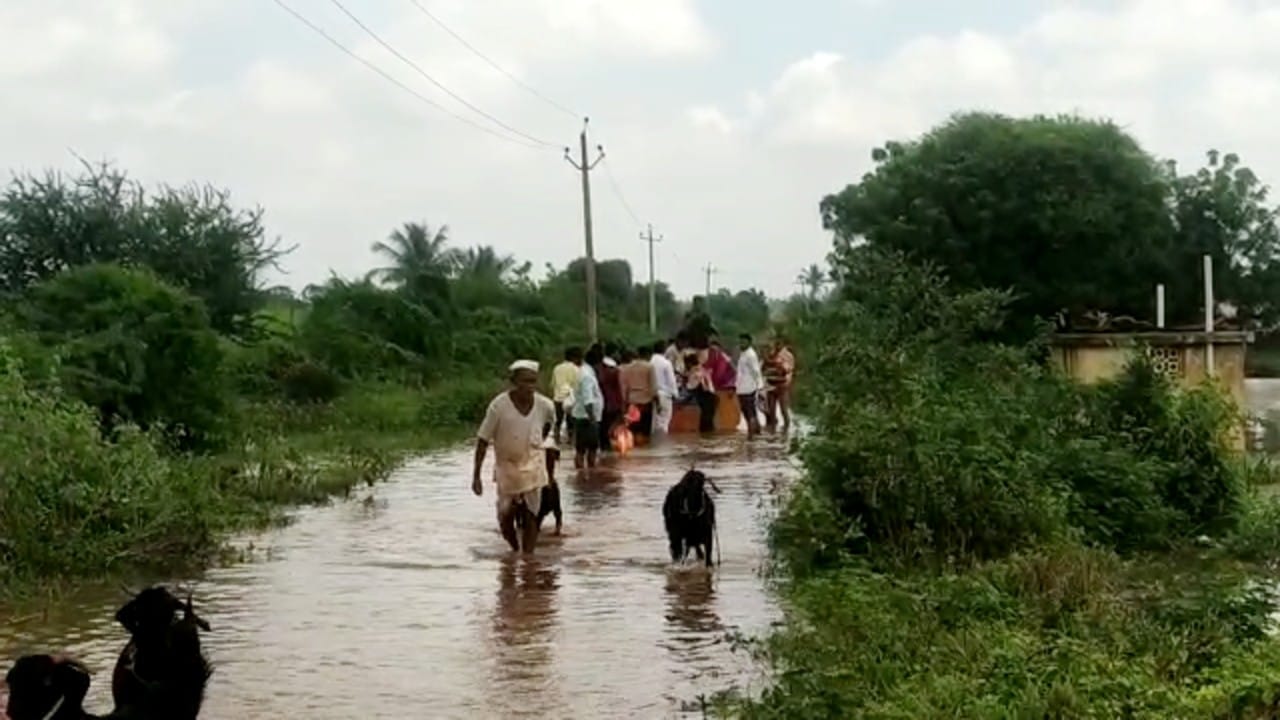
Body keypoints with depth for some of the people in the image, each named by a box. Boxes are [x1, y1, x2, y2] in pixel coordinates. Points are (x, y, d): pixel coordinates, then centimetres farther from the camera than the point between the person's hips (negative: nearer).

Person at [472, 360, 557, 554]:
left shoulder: (545, 405, -14)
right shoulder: (499, 406, -22)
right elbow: (483, 440, -15)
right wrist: (476, 475, -15)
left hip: (532, 467, 1)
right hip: (507, 466, -1)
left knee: (530, 516, -1)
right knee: (505, 518, 7)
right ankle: (515, 550, 34)